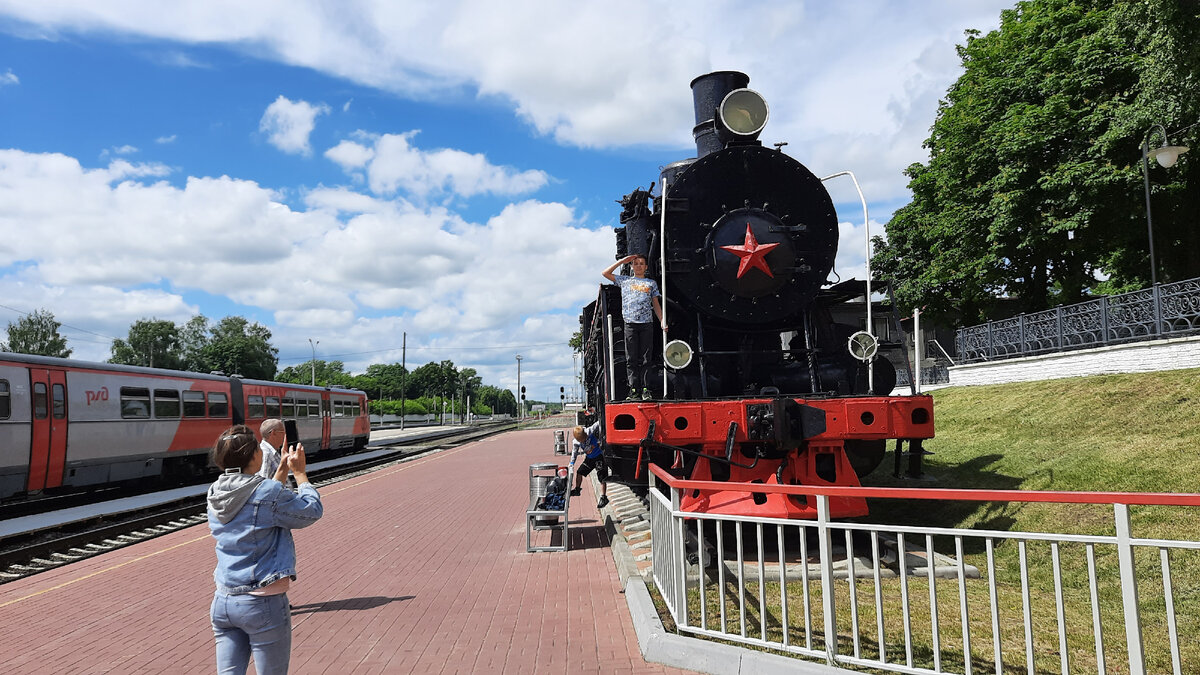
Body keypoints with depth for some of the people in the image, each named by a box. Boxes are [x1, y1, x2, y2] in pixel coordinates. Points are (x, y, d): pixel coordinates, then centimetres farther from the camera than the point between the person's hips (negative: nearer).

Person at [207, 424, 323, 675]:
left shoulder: (216, 494, 4)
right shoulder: (268, 493, -17)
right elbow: (312, 511, -5)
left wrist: (282, 470, 21)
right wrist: (300, 474, 5)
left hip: (223, 602, 6)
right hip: (262, 605, -6)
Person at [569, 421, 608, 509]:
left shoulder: (591, 431, -26)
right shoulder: (575, 442, -13)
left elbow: (599, 423, -23)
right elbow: (574, 452, 1)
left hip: (600, 456, -5)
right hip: (589, 458, 5)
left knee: (602, 477, -11)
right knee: (579, 472, 9)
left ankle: (603, 498, -12)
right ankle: (577, 489, 31)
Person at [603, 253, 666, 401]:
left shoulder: (651, 283, 19)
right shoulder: (625, 280, 18)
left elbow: (656, 304, 16)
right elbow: (605, 273, 16)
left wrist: (662, 321, 4)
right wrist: (622, 261, 14)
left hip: (647, 324, 0)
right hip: (630, 324, 0)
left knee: (645, 359, -3)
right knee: (631, 359, -3)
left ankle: (645, 389, -3)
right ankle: (633, 389, -3)